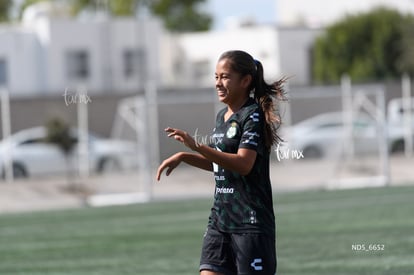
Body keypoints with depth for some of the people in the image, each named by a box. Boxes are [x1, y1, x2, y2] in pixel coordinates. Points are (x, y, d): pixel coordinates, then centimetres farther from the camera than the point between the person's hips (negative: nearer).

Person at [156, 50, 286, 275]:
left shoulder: (253, 115, -11)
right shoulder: (222, 116, 15)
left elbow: (243, 164, -24)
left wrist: (197, 147, -30)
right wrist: (183, 157, 16)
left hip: (251, 222, -8)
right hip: (220, 219, 8)